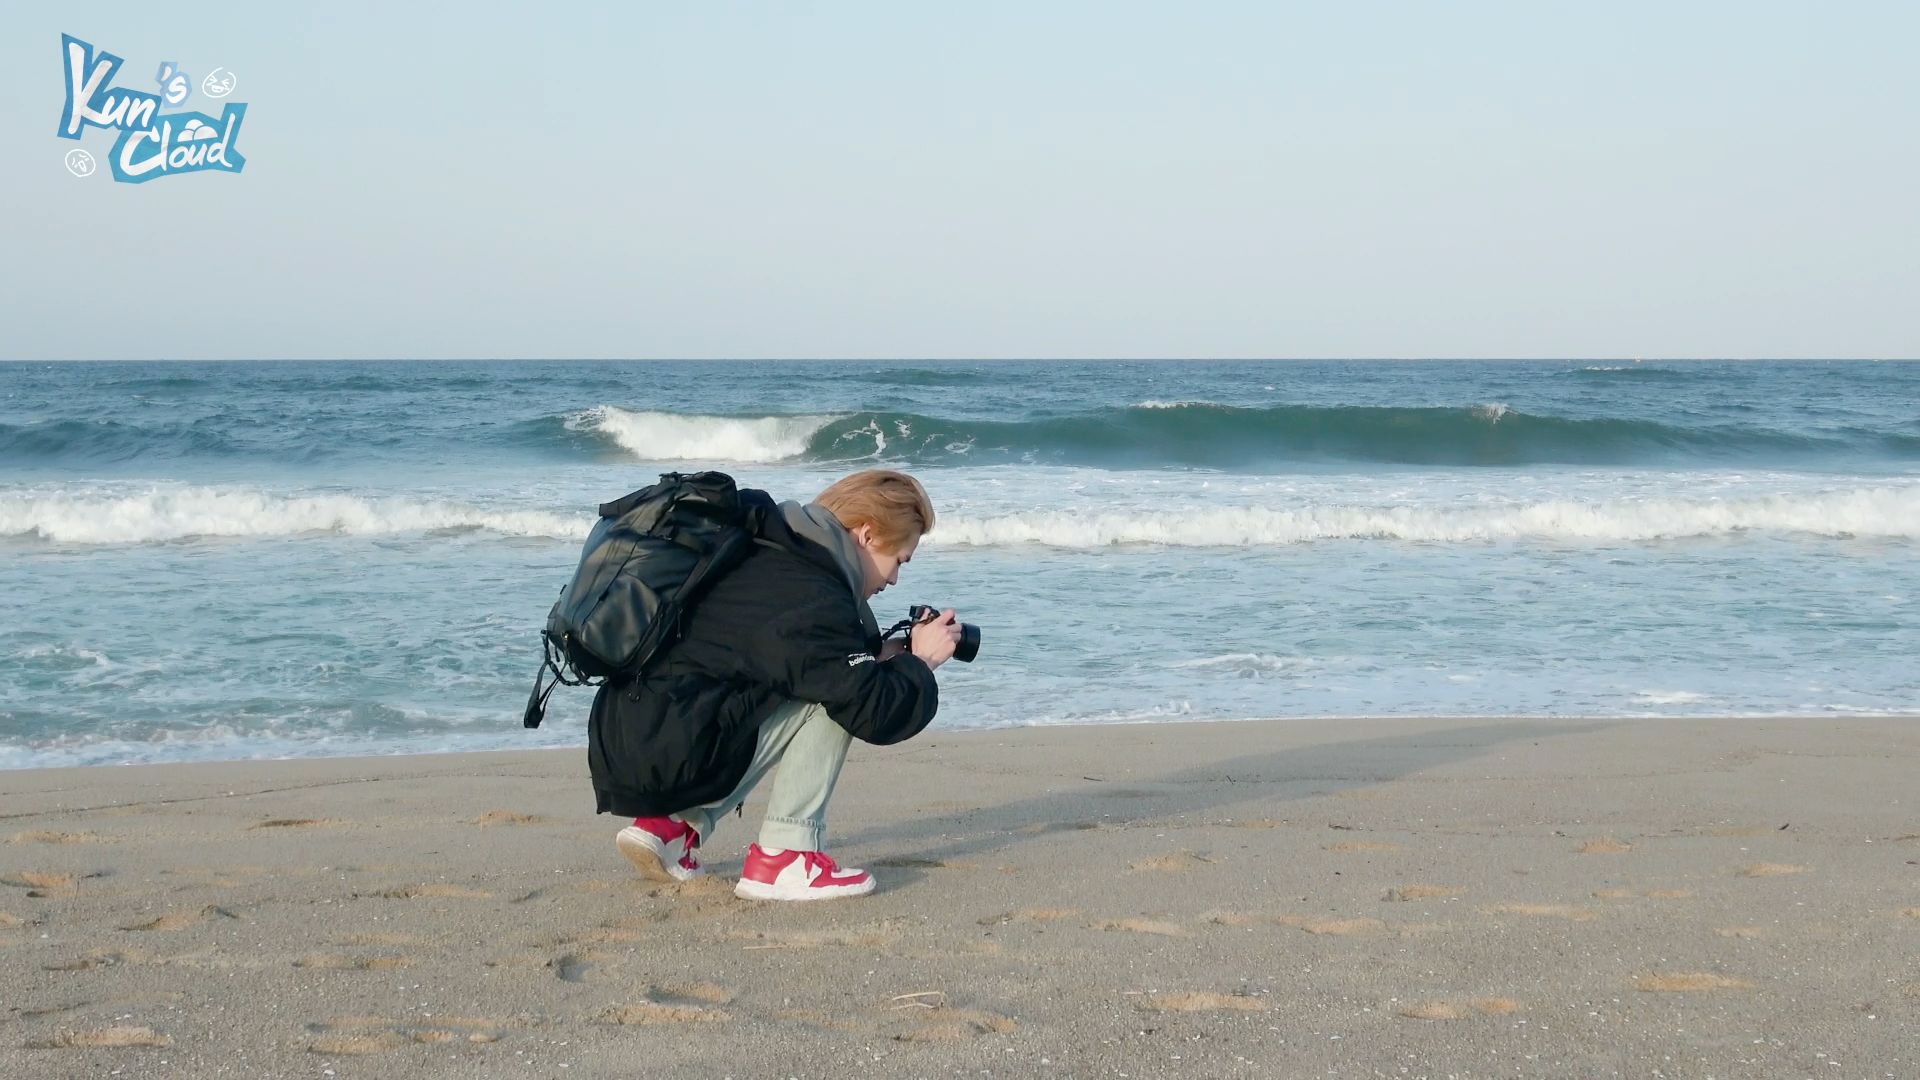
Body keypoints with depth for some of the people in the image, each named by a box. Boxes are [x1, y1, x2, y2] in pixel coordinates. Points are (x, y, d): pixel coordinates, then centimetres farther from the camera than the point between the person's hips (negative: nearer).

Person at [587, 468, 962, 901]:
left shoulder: (771, 558, 16)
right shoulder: (812, 601, -14)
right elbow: (873, 711, -14)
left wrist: (877, 658, 15)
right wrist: (919, 661, 4)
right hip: (669, 764, -10)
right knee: (830, 700, -5)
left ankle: (675, 825, 15)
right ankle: (783, 857, -6)